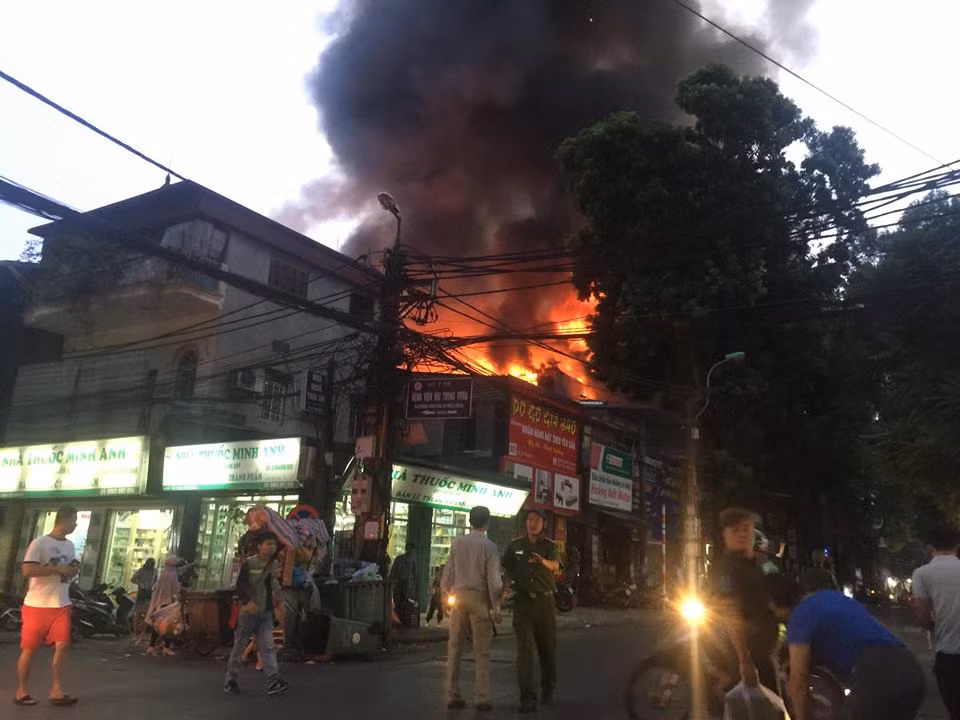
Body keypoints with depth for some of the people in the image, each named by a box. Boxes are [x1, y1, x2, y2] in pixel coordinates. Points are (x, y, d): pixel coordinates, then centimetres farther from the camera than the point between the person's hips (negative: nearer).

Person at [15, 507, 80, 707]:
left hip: (61, 605, 6)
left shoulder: (69, 545, 13)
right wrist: (58, 569, -21)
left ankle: (55, 689, 3)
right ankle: (21, 691, 18)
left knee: (62, 644, -3)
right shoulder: (40, 543, -11)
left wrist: (73, 571, 1)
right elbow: (27, 570, -21)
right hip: (37, 605, -6)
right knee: (29, 648, 4)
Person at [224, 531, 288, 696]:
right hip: (249, 612, -4)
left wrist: (278, 596, 5)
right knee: (239, 646, 9)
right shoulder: (249, 563, -11)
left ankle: (273, 681, -11)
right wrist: (247, 602, -29)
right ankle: (231, 680, 22)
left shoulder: (274, 564, 7)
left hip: (266, 613, 4)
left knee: (268, 647, -5)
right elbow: (240, 586, -14)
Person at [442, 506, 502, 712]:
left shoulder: (457, 542, 1)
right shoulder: (489, 546, -8)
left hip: (459, 596, 3)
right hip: (479, 598, -3)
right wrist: (496, 608, -4)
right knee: (482, 652, 4)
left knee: (455, 649, 10)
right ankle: (482, 699, 4)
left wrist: (446, 593, 14)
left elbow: (448, 571, 3)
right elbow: (493, 580, -9)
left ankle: (453, 697, 14)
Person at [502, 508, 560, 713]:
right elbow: (507, 569, 16)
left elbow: (555, 565, -23)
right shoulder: (515, 545, 4)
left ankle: (547, 690, 32)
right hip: (523, 602, 0)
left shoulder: (549, 546, -2)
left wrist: (543, 561, -44)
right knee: (524, 650, -8)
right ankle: (528, 698, -7)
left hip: (545, 602, 0)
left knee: (548, 649, 11)